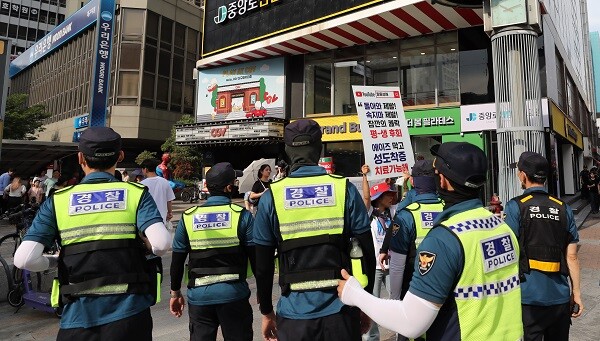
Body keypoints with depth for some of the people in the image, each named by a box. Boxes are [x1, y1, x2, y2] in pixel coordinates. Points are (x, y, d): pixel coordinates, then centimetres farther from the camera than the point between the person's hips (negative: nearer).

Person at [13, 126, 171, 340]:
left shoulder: (58, 200, 1)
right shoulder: (136, 194, -4)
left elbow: (24, 259, -8)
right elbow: (161, 244, -19)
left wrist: (54, 261, 12)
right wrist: (143, 244, 3)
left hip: (79, 317, 1)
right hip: (129, 316, -1)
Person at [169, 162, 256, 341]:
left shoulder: (188, 217, -2)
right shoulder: (242, 215, -9)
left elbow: (177, 261, 3)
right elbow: (256, 258, -7)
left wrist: (175, 293, 16)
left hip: (199, 295, 2)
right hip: (234, 293, -2)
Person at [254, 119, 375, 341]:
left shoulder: (271, 197, -7)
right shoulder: (346, 189, -7)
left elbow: (263, 265, -2)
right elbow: (366, 253, -3)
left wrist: (267, 313, 12)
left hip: (295, 315, 0)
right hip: (340, 312, 1)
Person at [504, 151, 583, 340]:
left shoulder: (516, 206, -10)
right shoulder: (563, 208, 3)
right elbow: (571, 256, 4)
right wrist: (576, 292, 11)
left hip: (528, 298, -5)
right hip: (560, 297, 5)